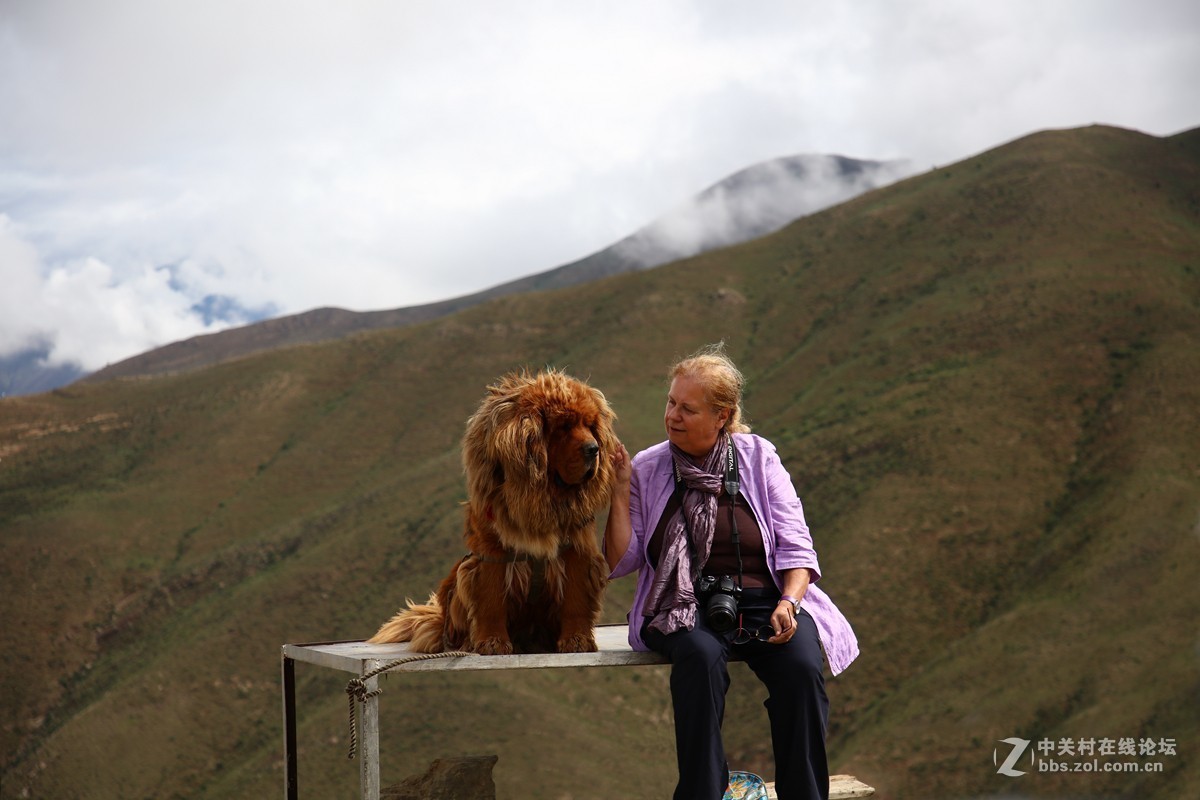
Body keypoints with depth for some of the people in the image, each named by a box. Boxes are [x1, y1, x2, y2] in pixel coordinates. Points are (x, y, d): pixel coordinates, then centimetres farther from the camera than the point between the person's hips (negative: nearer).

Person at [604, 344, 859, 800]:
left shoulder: (758, 458, 7)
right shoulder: (645, 469, 7)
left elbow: (795, 545, 3)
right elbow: (619, 563, 3)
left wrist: (788, 602, -15)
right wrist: (620, 492, -6)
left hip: (763, 602, 1)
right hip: (684, 608, -1)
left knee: (802, 667, -30)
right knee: (701, 656, -36)